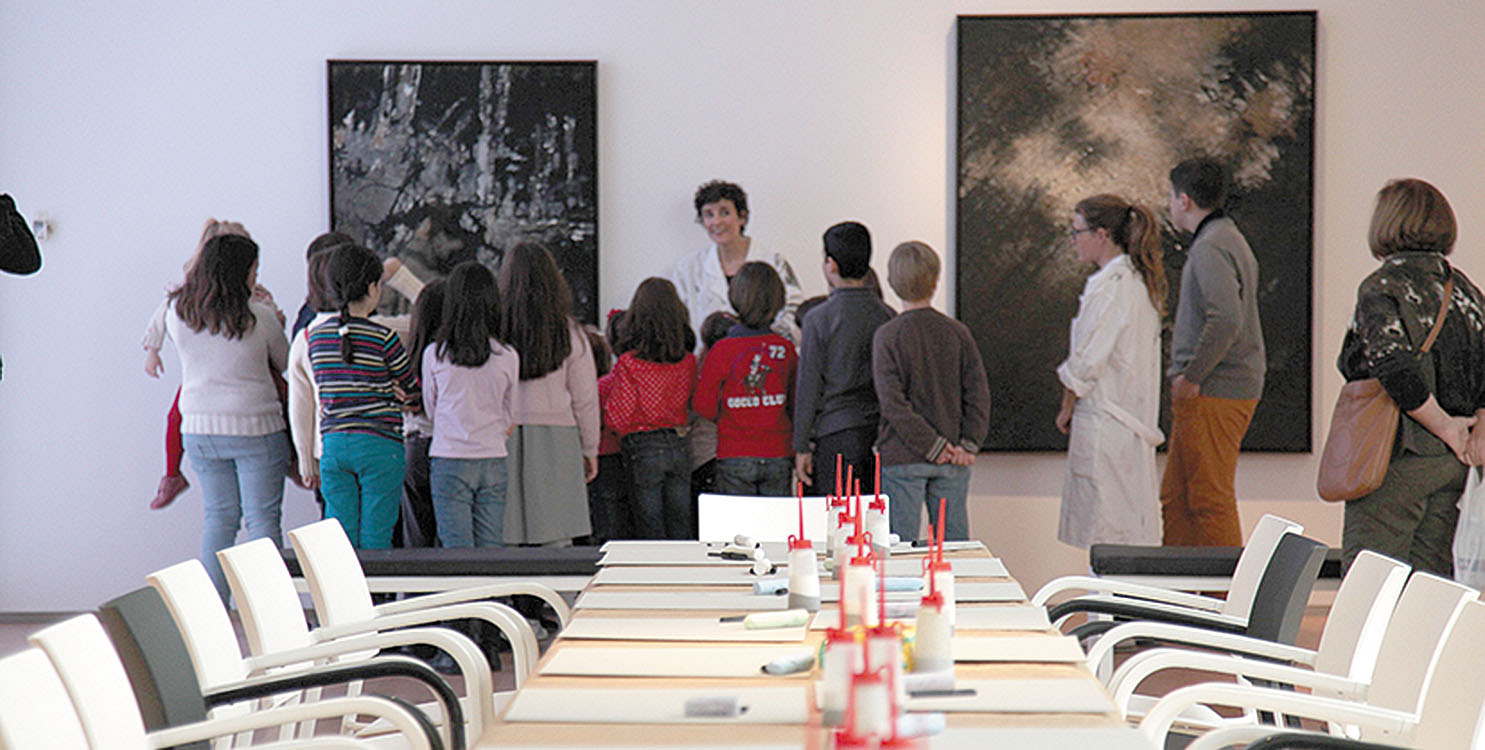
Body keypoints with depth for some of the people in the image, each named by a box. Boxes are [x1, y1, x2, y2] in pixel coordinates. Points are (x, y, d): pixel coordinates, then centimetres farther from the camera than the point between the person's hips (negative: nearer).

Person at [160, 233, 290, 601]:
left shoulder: (178, 313, 0)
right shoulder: (260, 317, -11)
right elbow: (283, 361, 4)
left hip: (199, 429, 4)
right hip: (255, 428, -4)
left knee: (217, 518, 12)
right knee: (262, 519, 2)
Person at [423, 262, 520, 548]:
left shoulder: (435, 355, -4)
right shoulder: (508, 357, -1)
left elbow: (430, 409, 9)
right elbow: (507, 419, 10)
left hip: (449, 462, -2)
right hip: (494, 461, 2)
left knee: (457, 551, -1)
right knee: (492, 552, 6)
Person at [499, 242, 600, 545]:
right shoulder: (569, 332, 0)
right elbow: (585, 398, 6)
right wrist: (590, 449, 16)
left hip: (502, 438, 0)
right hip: (556, 439, 1)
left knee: (500, 541, 2)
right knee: (556, 540, 2)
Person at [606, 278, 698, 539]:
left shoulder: (629, 363, -13)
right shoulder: (688, 362, 0)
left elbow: (618, 419, -10)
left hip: (643, 449, -4)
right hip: (680, 447, 4)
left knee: (650, 531, 3)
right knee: (680, 529, 12)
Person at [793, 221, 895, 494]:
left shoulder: (818, 318, -7)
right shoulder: (888, 317, 5)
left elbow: (808, 387, -5)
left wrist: (802, 447, -1)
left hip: (836, 434, -4)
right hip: (881, 430, 4)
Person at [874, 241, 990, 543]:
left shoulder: (887, 336, -7)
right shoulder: (957, 332, 2)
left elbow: (893, 402, -13)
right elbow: (978, 392, -1)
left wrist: (933, 446, -10)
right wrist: (969, 444, -2)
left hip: (903, 458, -3)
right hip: (953, 462, 3)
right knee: (955, 541, 9)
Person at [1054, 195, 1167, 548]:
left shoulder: (1109, 286, -16)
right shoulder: (1141, 281, 12)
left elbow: (1086, 362, -15)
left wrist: (1067, 409, -1)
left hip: (1103, 419, -9)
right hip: (1137, 418, 9)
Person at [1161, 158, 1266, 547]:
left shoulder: (1210, 249, -14)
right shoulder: (1231, 239, 19)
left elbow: (1226, 320, -27)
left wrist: (1191, 376, -19)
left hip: (1212, 394, -10)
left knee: (1210, 500, -6)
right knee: (1176, 499, 14)